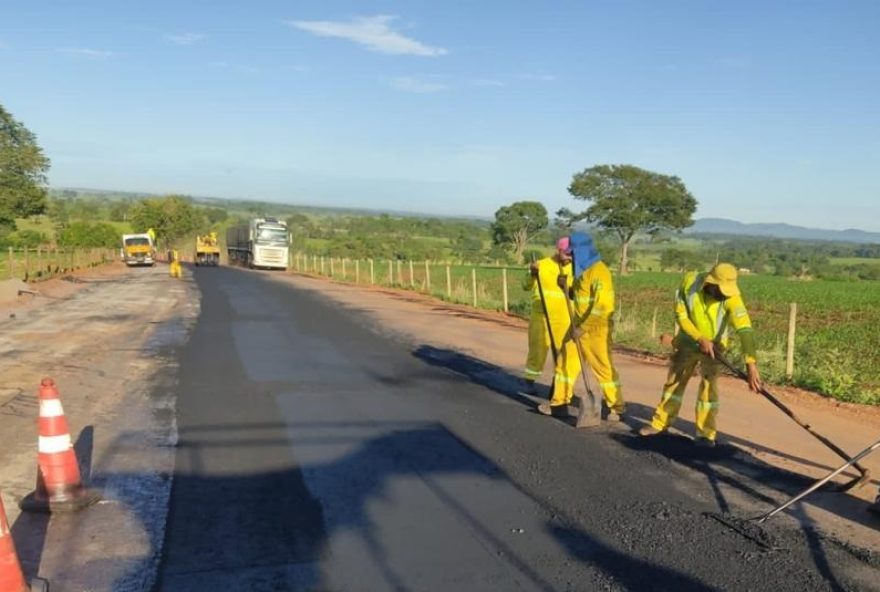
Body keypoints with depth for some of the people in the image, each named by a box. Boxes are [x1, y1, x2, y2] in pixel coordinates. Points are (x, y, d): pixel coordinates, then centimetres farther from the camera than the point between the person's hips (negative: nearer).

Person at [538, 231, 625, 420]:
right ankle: (558, 400, 21)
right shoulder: (582, 270, 11)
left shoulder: (598, 271, -18)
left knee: (603, 368, -1)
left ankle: (617, 406, 11)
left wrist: (583, 328, -22)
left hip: (595, 329, -9)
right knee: (566, 361, 11)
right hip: (579, 325, 9)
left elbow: (601, 306, -24)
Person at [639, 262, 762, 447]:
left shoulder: (731, 297, -30)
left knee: (709, 386, -7)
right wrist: (700, 339, -26)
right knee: (674, 381, 12)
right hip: (687, 341, 2)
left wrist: (751, 365, -49)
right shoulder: (689, 281, -24)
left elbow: (744, 330, -40)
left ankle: (706, 433, 8)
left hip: (713, 346, -2)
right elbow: (680, 315, -16)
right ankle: (660, 422, 27)